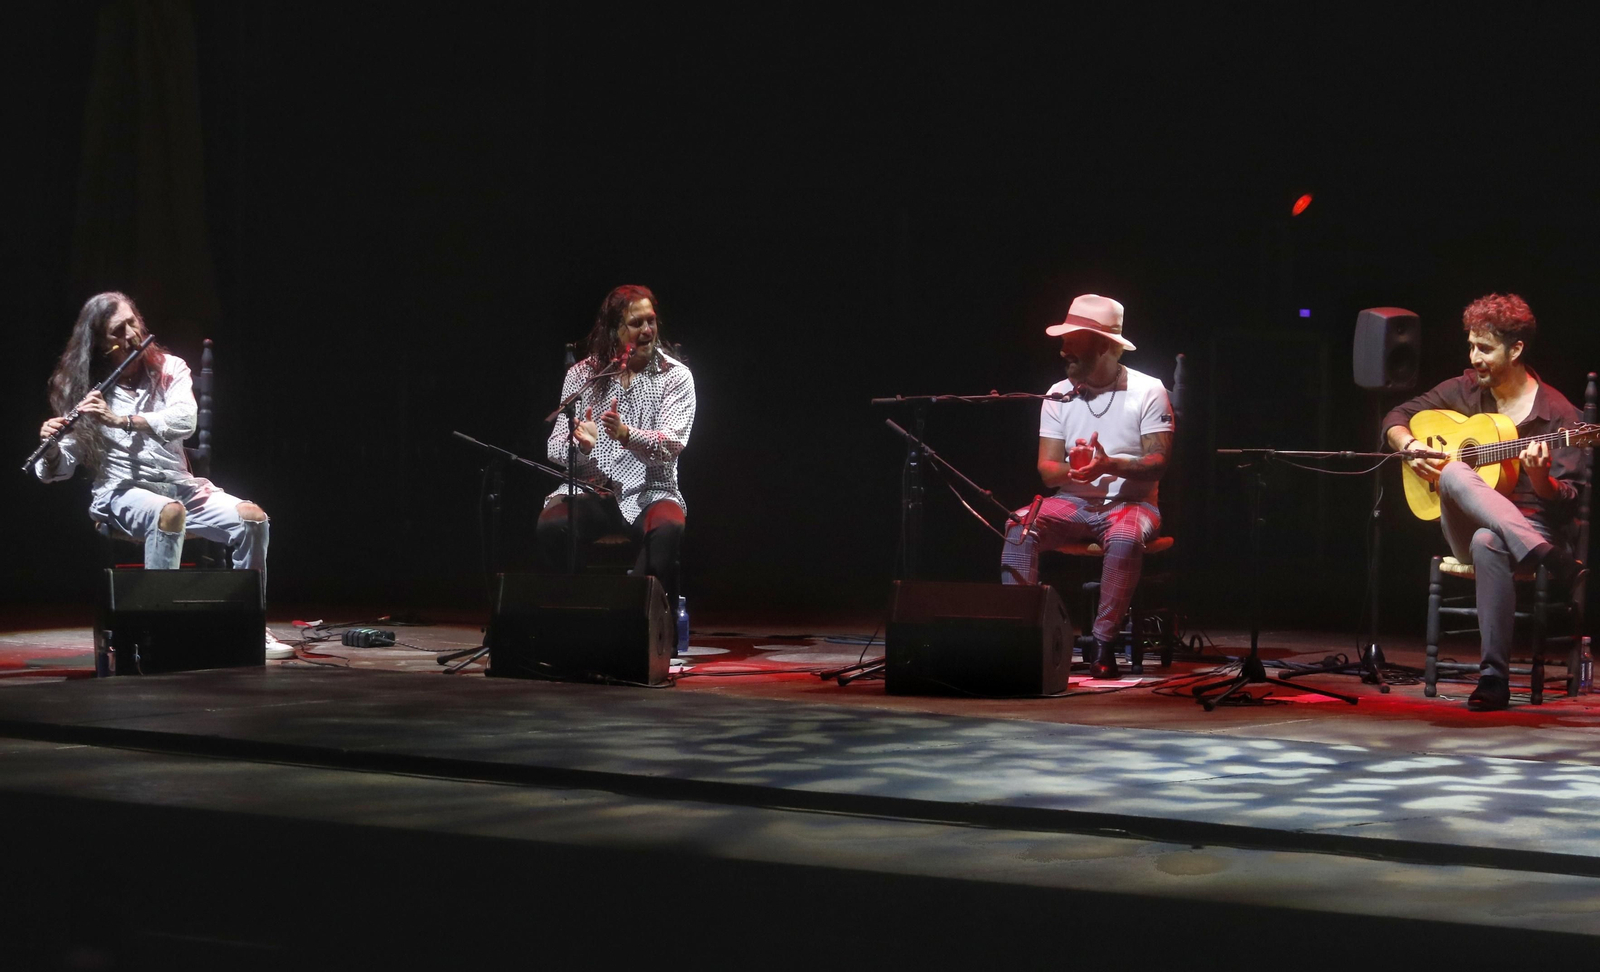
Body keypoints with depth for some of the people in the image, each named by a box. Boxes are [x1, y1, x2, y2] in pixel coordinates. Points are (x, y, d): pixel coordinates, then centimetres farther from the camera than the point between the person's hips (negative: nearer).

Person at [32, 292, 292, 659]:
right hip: (122, 490, -3)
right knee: (171, 513, -38)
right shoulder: (83, 388, 4)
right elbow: (59, 470, 0)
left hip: (179, 483, 3)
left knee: (253, 518, -21)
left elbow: (185, 420, -13)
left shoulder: (169, 369, 8)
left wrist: (119, 420, -24)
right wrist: (51, 447, -24)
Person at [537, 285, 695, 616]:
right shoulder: (582, 374, 10)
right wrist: (580, 444, -20)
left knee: (668, 530, -36)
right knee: (551, 526, -31)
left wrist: (627, 434, -31)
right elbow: (556, 448, 5)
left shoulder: (675, 375, 3)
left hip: (649, 492, -1)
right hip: (590, 490, 1)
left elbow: (671, 445, -11)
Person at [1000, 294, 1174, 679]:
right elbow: (1046, 469, 2)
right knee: (1020, 526, -27)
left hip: (1130, 501, -3)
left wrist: (1111, 465, -30)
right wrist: (1071, 469, -23)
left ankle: (1104, 644, -30)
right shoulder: (1059, 395, 6)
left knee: (1125, 538, -38)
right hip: (1072, 502, 3)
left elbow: (1158, 463, -11)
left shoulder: (1147, 391, -4)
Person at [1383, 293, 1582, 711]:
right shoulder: (1463, 391, 7)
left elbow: (1566, 505, -9)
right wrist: (1409, 446, -5)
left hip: (1532, 526, -4)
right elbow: (1396, 418, 17)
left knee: (1488, 542, -41)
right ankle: (1551, 562, -46)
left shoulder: (1556, 413, -6)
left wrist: (1539, 477, -31)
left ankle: (1494, 677, -37)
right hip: (1466, 528, 4)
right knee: (1454, 473, -31)